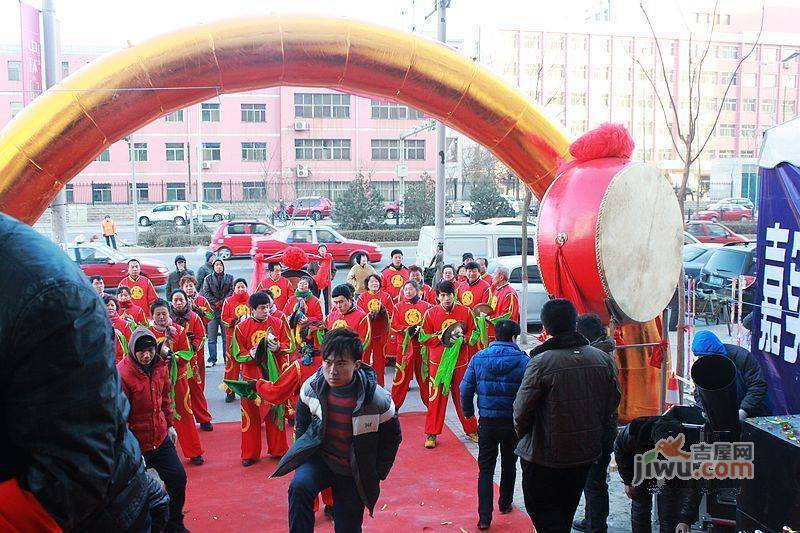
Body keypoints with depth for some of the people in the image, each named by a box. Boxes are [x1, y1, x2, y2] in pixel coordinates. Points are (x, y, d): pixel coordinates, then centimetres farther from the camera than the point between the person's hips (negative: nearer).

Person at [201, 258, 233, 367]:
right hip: (212, 310, 0)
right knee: (212, 337, 1)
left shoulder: (229, 278, 10)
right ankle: (212, 359, 8)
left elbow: (231, 291, 2)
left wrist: (222, 301, -10)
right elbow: (206, 293, 2)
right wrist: (216, 303, -9)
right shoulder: (208, 279, 10)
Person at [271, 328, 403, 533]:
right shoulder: (311, 387, -14)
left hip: (354, 474, -1)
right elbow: (301, 424, 8)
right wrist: (303, 451, 4)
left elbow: (392, 439, -6)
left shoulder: (378, 400, -23)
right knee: (299, 487, -30)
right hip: (318, 458, 1)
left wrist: (376, 475, -4)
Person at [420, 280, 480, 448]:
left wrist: (463, 339, -15)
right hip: (438, 362, -1)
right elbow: (424, 338, -2)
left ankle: (471, 430, 27)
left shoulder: (465, 311, -2)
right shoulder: (430, 313, -4)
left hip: (460, 362, 1)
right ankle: (431, 434, 12)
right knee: (436, 398, 2)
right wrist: (441, 337, -16)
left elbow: (474, 333, 4)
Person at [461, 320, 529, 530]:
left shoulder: (478, 358, -6)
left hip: (487, 423, 0)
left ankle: (484, 517, -2)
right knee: (509, 466, 21)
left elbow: (466, 390, -4)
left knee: (486, 469, 7)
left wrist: (468, 412, 13)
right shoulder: (523, 361, -11)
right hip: (514, 423, 0)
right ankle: (505, 505, 38)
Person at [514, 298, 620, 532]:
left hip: (545, 454, -6)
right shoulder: (602, 358, -5)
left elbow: (522, 410, -18)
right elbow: (613, 400, 5)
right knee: (565, 510, 24)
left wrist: (523, 434, 2)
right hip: (587, 451, 6)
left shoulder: (541, 363, -22)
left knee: (541, 509, 7)